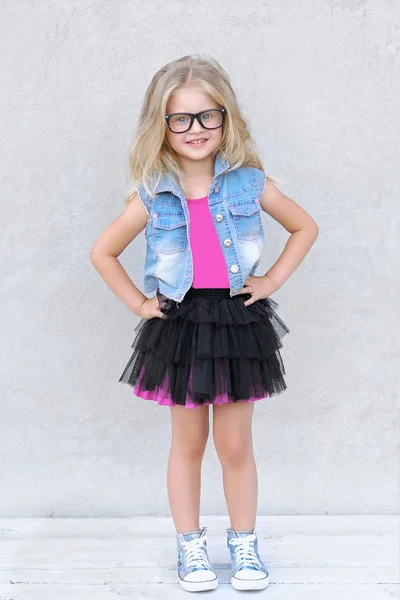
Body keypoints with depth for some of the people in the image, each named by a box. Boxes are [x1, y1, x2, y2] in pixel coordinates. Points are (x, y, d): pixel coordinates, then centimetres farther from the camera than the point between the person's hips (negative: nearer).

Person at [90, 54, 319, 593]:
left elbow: (305, 228, 8)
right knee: (188, 443, 12)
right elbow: (102, 252, 5)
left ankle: (244, 544, 26)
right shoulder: (152, 197, -5)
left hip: (238, 321, 0)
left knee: (235, 444, 8)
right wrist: (139, 303, -1)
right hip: (178, 325, 0)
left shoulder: (249, 183, -4)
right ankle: (190, 546, 27)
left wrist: (272, 281, 0)